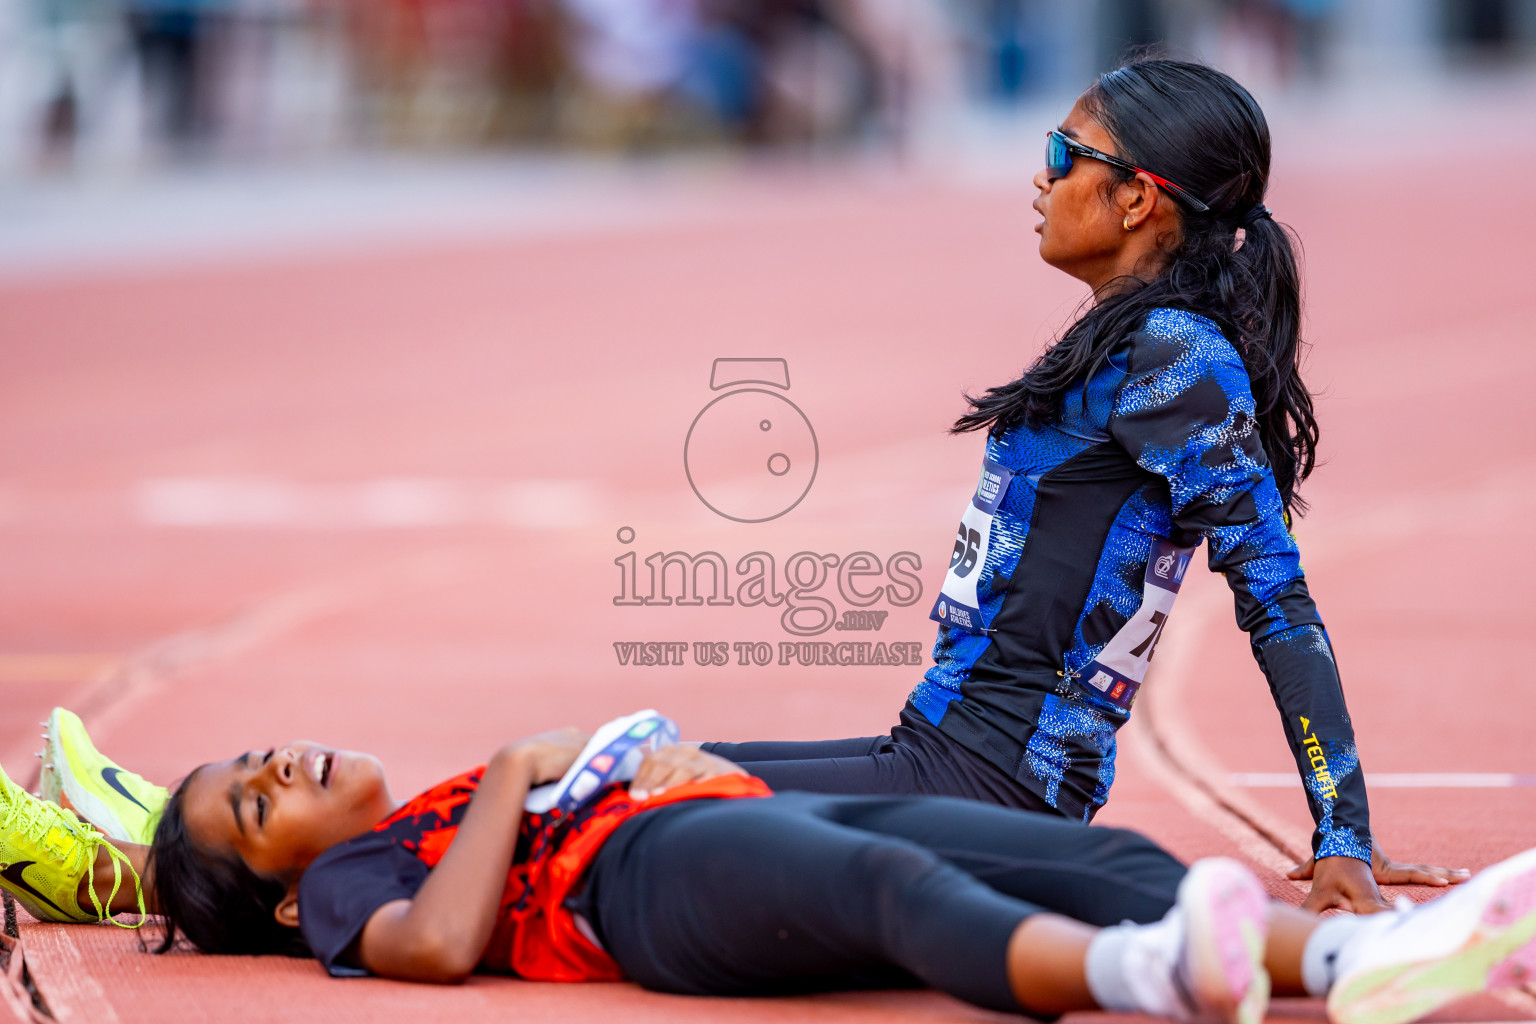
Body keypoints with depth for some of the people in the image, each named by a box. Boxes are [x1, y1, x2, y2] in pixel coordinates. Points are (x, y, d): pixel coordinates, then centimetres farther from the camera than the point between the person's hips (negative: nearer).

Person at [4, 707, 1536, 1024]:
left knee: (1099, 858, -20)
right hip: (651, 876, -8)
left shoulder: (444, 810, 39)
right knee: (896, 886, -40)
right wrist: (512, 777, 2)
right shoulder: (351, 878, 15)